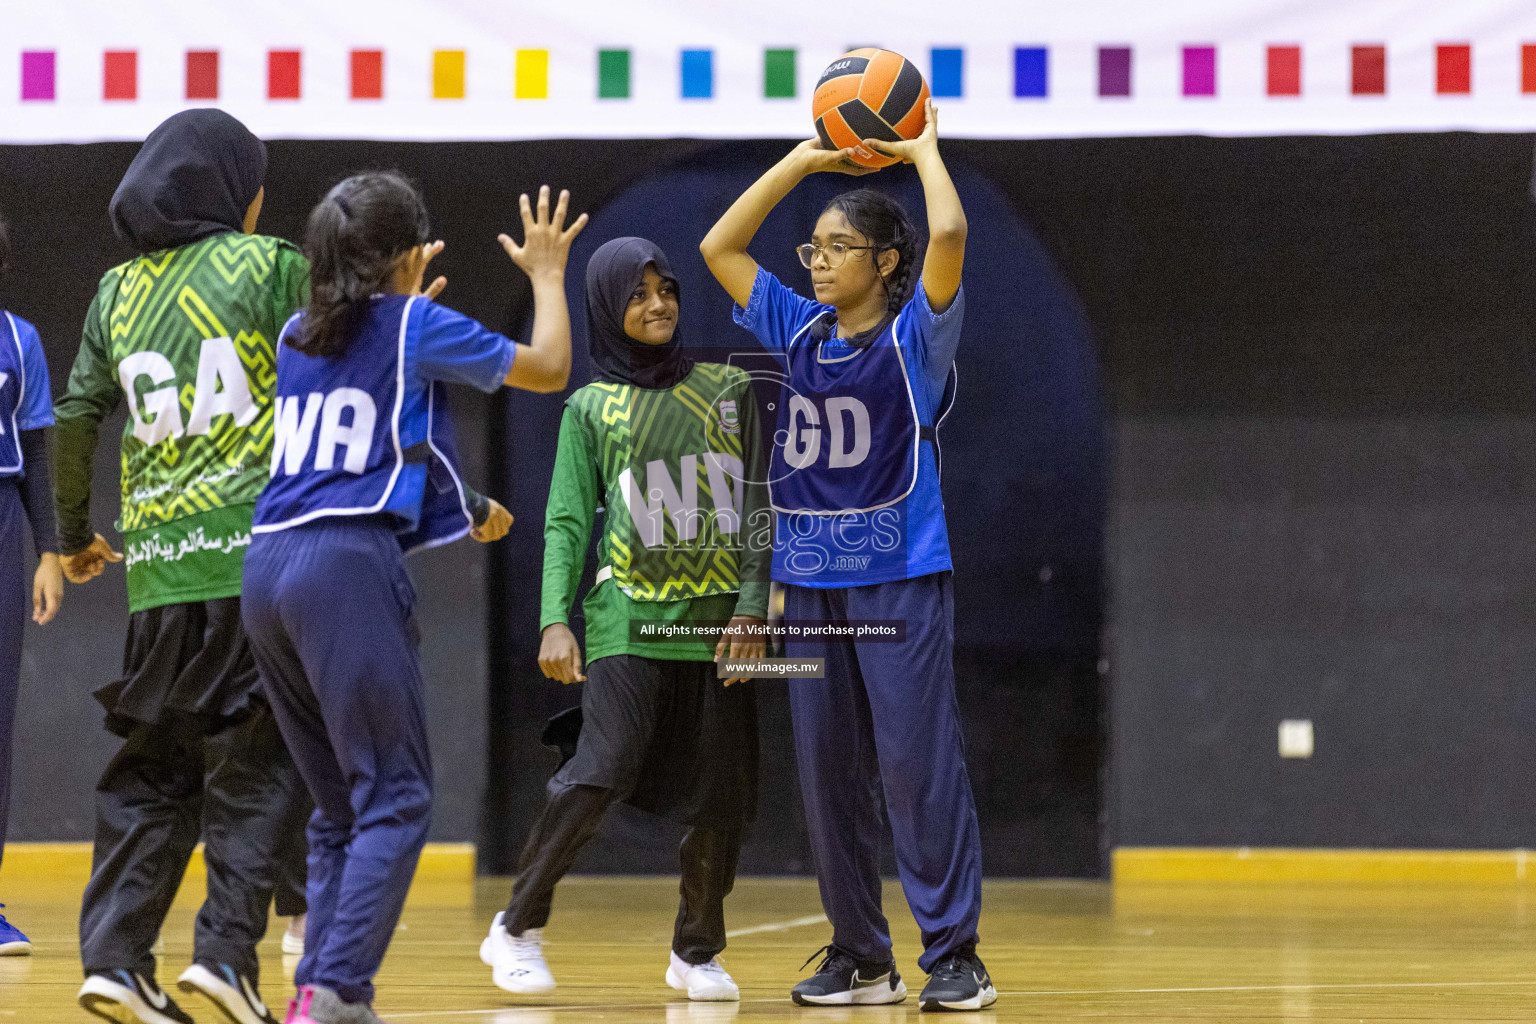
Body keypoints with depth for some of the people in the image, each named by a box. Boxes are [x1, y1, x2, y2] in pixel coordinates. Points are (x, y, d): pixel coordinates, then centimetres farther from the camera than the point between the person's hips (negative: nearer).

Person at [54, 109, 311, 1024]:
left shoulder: (118, 289, 13)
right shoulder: (268, 265, 0)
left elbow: (75, 422, 14)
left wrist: (74, 536, 26)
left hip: (157, 569, 5)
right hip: (256, 553, -4)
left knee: (153, 770, 11)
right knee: (259, 764, 0)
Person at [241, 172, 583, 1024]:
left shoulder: (299, 337, 18)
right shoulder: (417, 328, 0)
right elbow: (549, 369, 9)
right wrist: (547, 273, 24)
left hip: (268, 569, 7)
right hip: (347, 566, -7)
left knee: (339, 806, 14)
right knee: (394, 799, -5)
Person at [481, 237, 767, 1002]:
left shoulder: (729, 391, 12)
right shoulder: (591, 409, 8)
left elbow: (758, 504, 10)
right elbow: (567, 523, 4)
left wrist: (751, 605, -1)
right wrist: (555, 619, -9)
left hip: (718, 624, 2)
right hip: (627, 622, -2)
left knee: (721, 796, 0)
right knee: (600, 773, -17)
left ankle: (697, 951, 19)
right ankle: (518, 930, -3)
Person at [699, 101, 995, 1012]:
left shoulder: (914, 335, -4)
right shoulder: (801, 331, 11)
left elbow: (949, 234, -19)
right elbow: (719, 247, 15)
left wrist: (923, 150, -3)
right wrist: (808, 159, 12)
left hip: (900, 577, -6)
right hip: (811, 579, 6)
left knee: (919, 763, -8)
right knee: (829, 771, 6)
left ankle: (955, 956, -5)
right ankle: (860, 958, 13)